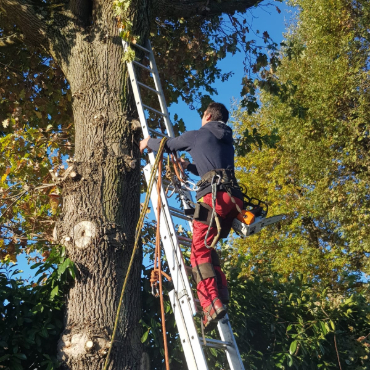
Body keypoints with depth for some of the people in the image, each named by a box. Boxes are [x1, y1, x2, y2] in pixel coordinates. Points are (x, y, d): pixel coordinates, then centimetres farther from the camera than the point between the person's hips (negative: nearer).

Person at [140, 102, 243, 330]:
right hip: (234, 196, 7)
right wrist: (189, 166, 55)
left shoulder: (198, 135, 10)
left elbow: (166, 146, 21)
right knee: (207, 247, 20)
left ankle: (212, 303, -24)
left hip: (214, 195, -7)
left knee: (200, 250, -9)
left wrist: (148, 143, 41)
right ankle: (221, 294, 10)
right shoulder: (227, 142, 30)